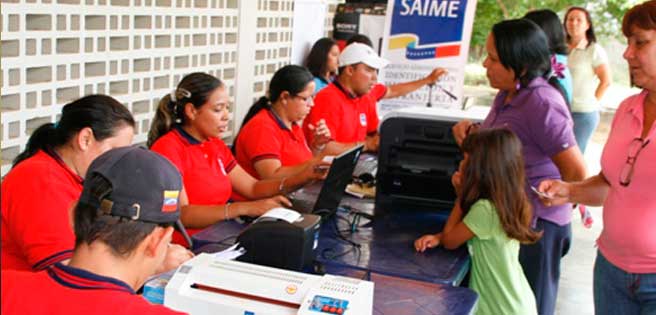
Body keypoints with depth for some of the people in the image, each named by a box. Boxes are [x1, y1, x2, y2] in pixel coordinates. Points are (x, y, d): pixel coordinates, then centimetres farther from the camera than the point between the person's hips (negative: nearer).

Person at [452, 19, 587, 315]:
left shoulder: (542, 102, -23)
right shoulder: (507, 94, 5)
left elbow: (576, 174, -23)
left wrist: (538, 209, -13)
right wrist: (473, 131, 1)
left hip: (535, 225, -9)